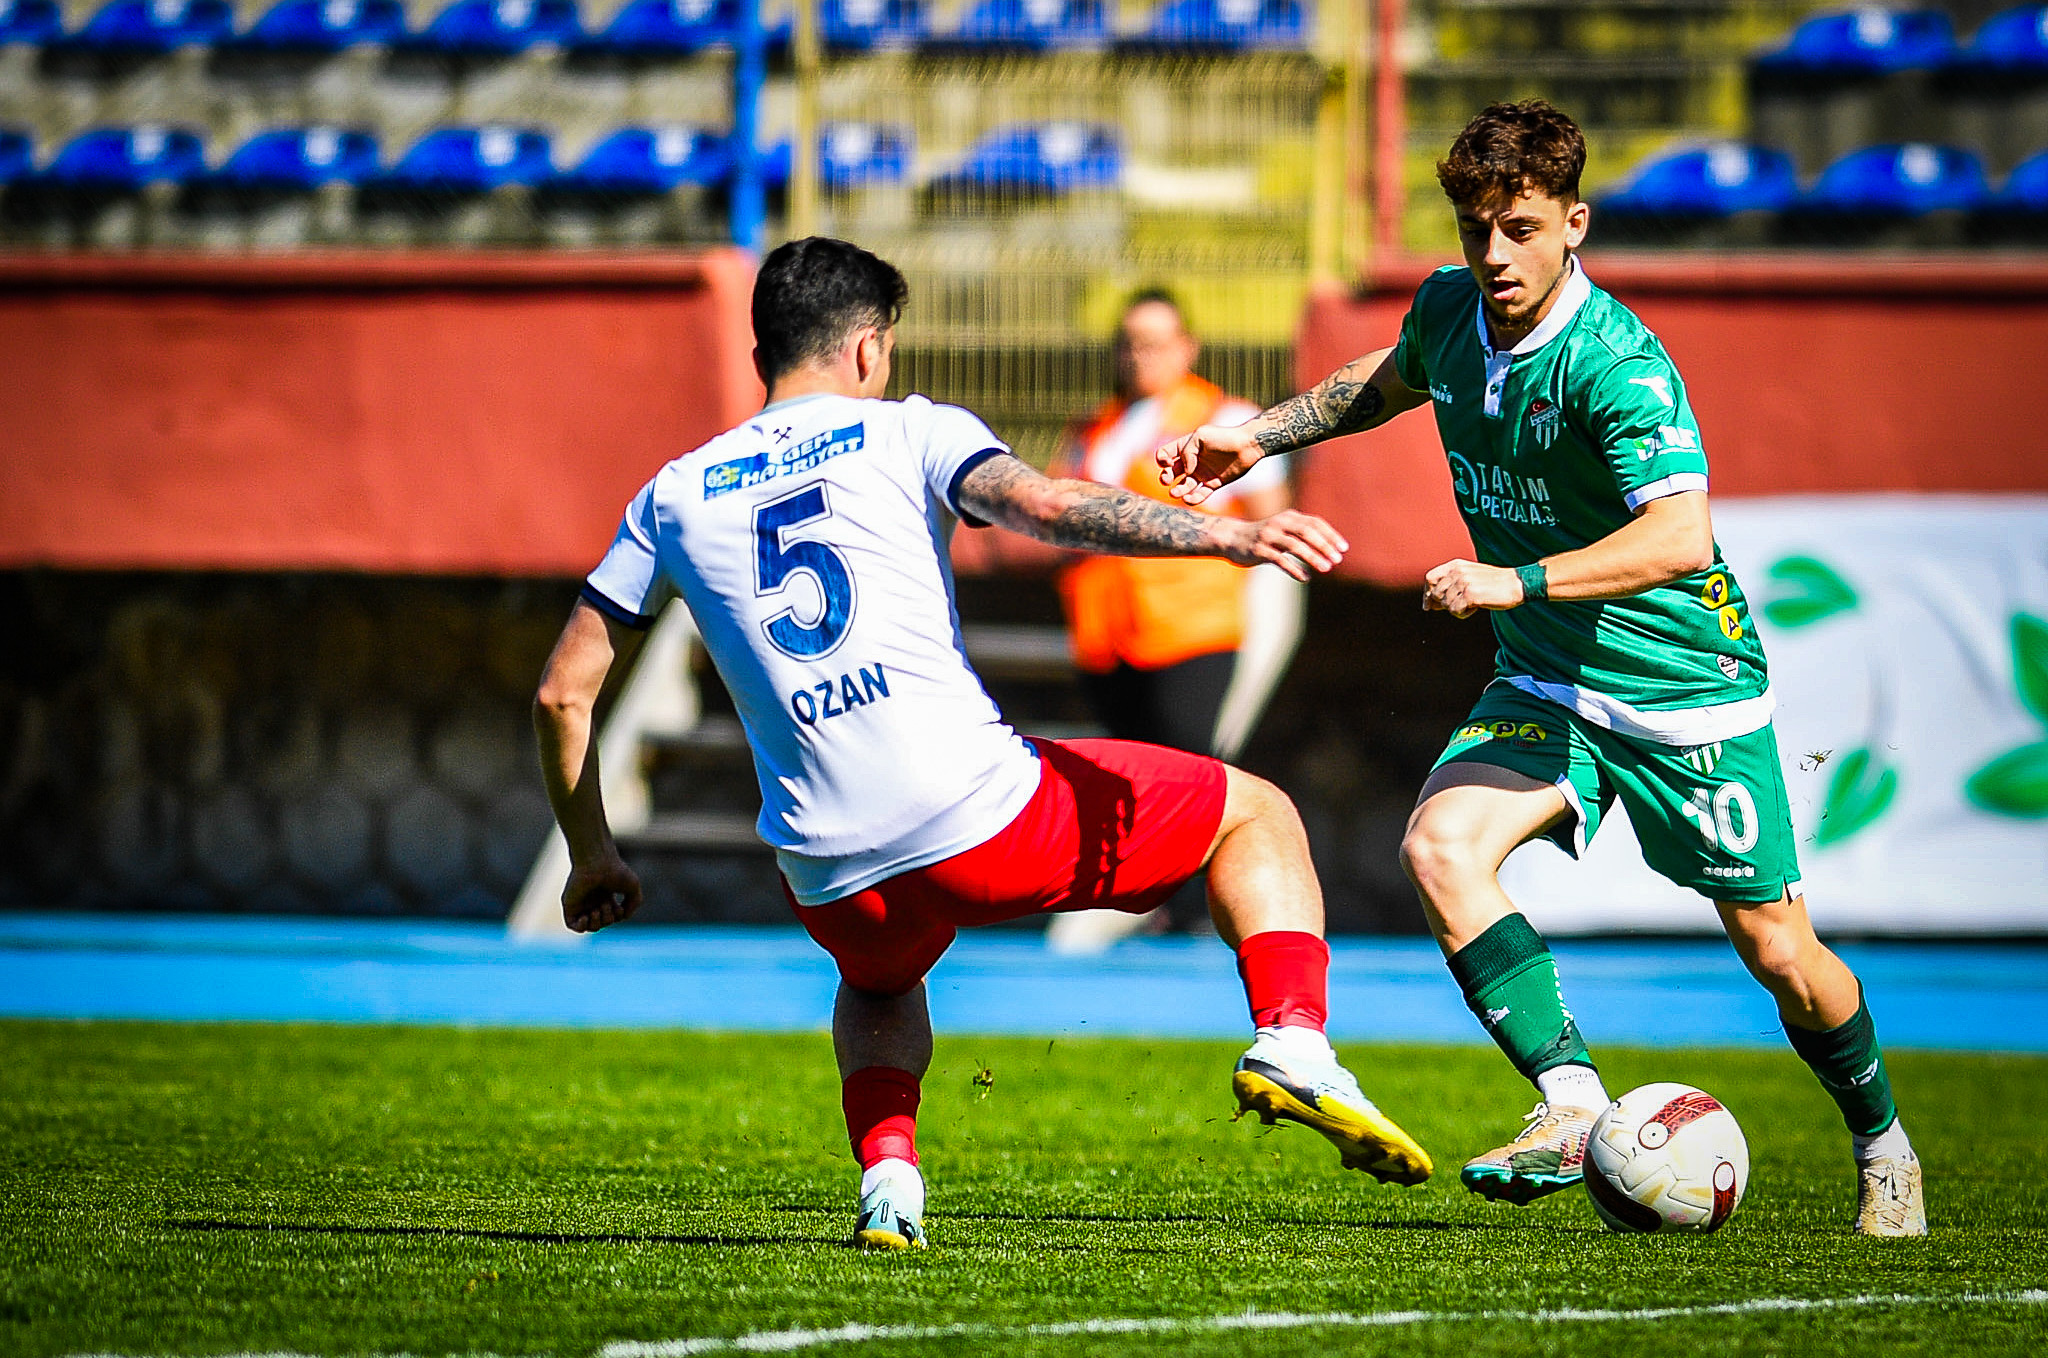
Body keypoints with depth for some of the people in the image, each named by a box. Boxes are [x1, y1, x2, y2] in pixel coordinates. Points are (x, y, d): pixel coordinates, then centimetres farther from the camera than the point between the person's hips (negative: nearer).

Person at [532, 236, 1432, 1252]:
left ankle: (888, 1175, 12)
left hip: (834, 879, 4)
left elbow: (562, 692, 18)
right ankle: (1292, 1044, -7)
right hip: (985, 815, -4)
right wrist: (1225, 537, -22)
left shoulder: (673, 496, 16)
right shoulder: (903, 432, 6)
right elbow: (1045, 507, -15)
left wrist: (590, 855, 30)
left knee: (876, 986, 40)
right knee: (1256, 813, 16)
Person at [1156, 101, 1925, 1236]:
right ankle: (1573, 1105, -23)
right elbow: (1393, 378, 22)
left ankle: (1880, 1145, 29)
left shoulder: (1615, 363, -26)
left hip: (1685, 687, -6)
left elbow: (1680, 540, -39)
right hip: (1543, 682, 6)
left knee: (1780, 954, 2)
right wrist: (1257, 437, 14)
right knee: (1439, 845, -23)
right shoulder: (1448, 308, -4)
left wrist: (1522, 582, -46)